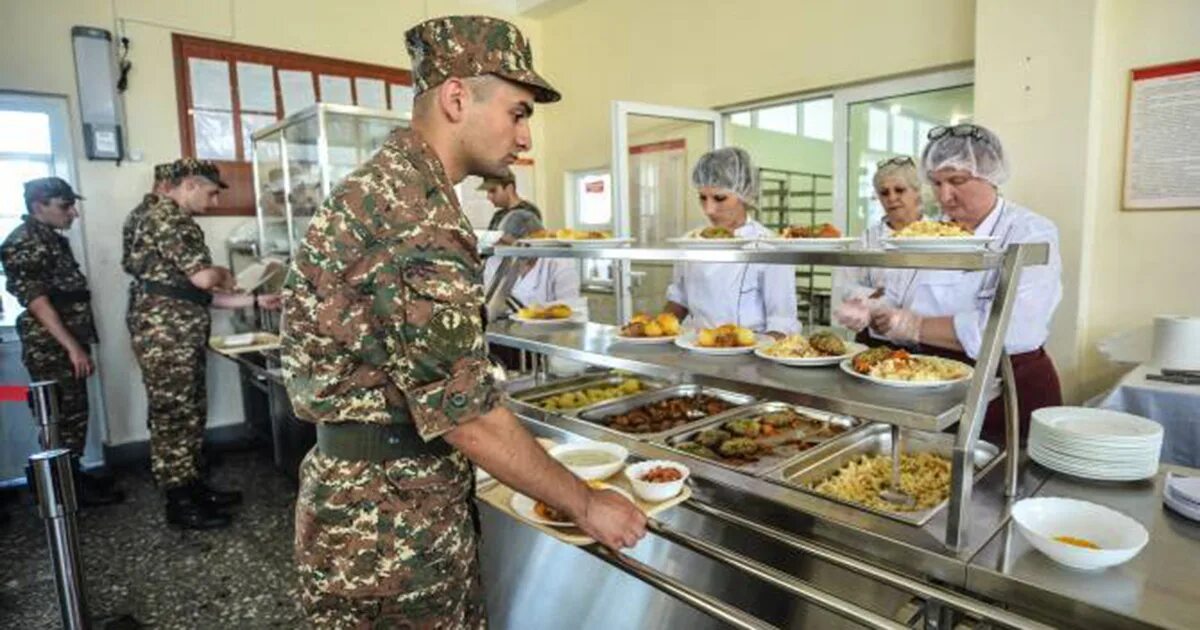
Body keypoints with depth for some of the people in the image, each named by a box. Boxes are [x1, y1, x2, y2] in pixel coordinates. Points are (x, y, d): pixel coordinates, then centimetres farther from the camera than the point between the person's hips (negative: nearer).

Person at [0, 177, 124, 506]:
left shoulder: (51, 238, 14)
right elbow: (37, 300, -20)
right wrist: (74, 347, -22)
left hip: (67, 345, 9)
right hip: (51, 349, -9)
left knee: (74, 413, 15)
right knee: (63, 417, 0)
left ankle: (73, 476, 26)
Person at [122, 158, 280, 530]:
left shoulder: (171, 219, 21)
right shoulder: (166, 217, -12)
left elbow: (197, 295, 18)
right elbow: (203, 277, -22)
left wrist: (255, 301, 13)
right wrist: (223, 275, 2)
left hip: (181, 334, 10)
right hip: (166, 333, -10)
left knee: (191, 412, 15)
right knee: (173, 416, -2)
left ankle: (192, 487, 26)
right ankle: (179, 504, 8)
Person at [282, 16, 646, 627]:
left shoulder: (388, 184, 9)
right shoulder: (414, 213, -24)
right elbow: (466, 412, -24)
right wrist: (585, 504, -14)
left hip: (412, 496, 9)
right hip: (388, 519, -9)